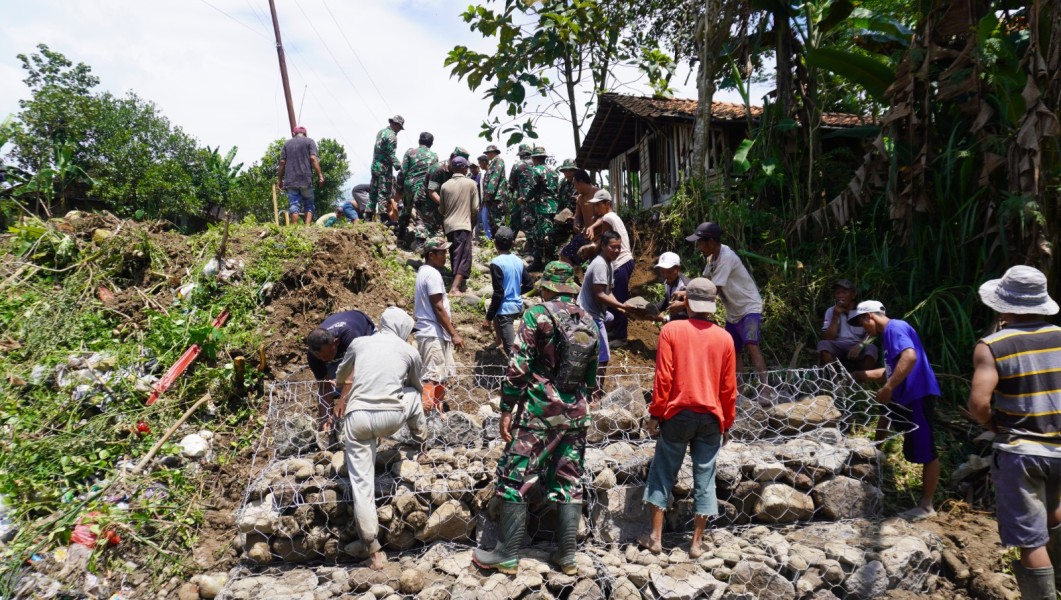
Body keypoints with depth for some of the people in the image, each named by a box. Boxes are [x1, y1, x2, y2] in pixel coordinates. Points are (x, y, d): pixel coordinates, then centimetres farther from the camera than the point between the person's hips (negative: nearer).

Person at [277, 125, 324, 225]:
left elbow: (282, 162, 9)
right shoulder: (309, 141, 7)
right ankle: (308, 226, -10)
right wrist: (320, 175, -9)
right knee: (309, 204, 6)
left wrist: (279, 179, 13)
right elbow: (313, 159, -7)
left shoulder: (287, 143, 15)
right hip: (306, 179, -2)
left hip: (291, 180, 2)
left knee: (294, 205, 0)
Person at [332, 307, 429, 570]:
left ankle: (372, 549, 9)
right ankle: (421, 441, 50)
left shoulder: (359, 343, 16)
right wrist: (422, 404, 55)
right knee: (413, 396, 31)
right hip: (392, 418, 0)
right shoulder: (409, 352, 14)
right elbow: (417, 387, 32)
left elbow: (341, 375, 34)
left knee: (361, 482, 6)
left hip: (357, 417, 1)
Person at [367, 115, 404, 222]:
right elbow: (391, 155, -19)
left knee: (373, 192, 12)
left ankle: (368, 217, 14)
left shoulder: (381, 132, 14)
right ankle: (383, 218, -5)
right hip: (384, 168, -9)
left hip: (375, 166, 9)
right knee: (384, 193, -5)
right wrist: (400, 167, -21)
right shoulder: (392, 136, -13)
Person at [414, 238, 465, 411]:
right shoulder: (433, 274, -14)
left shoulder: (424, 271, 16)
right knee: (432, 378, -9)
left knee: (440, 377, 15)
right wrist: (454, 334, -15)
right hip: (434, 335, -10)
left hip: (431, 333, 10)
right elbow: (438, 307, -18)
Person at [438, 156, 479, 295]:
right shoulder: (471, 184, -3)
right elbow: (475, 208, -3)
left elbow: (441, 209, 12)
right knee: (463, 257, -7)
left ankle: (456, 282, 25)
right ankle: (455, 288, -20)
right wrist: (473, 223, 14)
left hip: (449, 225, 5)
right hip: (463, 225, -5)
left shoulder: (445, 186, 6)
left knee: (455, 256, 16)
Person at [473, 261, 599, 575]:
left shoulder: (538, 314, -9)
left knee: (514, 478, 4)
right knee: (568, 482, 12)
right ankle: (567, 555, 17)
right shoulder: (588, 321, 8)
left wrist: (507, 409, -8)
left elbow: (518, 367, -14)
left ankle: (507, 555, 8)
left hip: (538, 411, -6)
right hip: (576, 414, 6)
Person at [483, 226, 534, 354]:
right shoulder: (518, 261, 4)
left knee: (512, 348, -8)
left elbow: (498, 294, -20)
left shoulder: (496, 263, -17)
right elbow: (529, 285, 8)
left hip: (505, 309, -9)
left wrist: (488, 318, -15)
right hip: (518, 306, 9)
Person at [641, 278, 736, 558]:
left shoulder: (671, 330, -7)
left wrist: (655, 414, -1)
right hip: (711, 417, 2)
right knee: (704, 477, 9)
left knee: (663, 472, 10)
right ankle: (697, 542, 15)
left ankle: (656, 537, 13)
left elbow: (663, 378, -9)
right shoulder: (724, 338, 0)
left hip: (677, 414, -1)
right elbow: (728, 387, 4)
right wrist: (727, 423, 14)